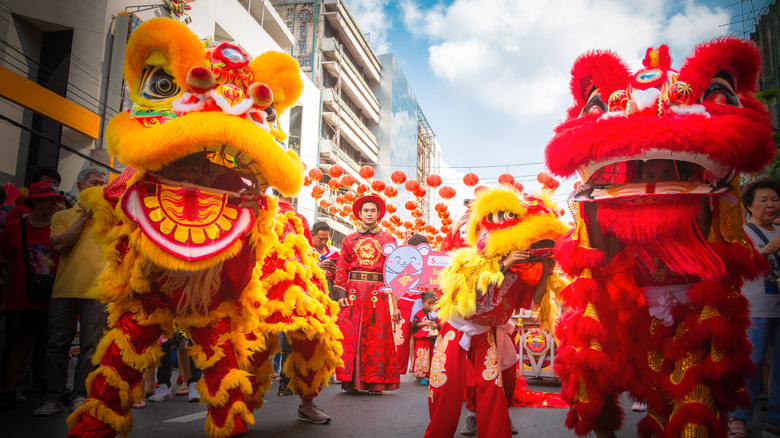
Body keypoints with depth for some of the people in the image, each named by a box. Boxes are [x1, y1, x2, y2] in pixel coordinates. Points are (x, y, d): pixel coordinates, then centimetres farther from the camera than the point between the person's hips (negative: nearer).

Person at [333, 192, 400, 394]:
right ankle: (349, 381, 8)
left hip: (377, 293, -1)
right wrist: (341, 294, -7)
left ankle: (374, 381, 8)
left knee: (376, 337, 0)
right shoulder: (349, 240, 13)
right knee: (350, 336, -1)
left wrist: (395, 305, -4)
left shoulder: (388, 240, 10)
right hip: (353, 292, 1)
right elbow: (341, 270, 8)